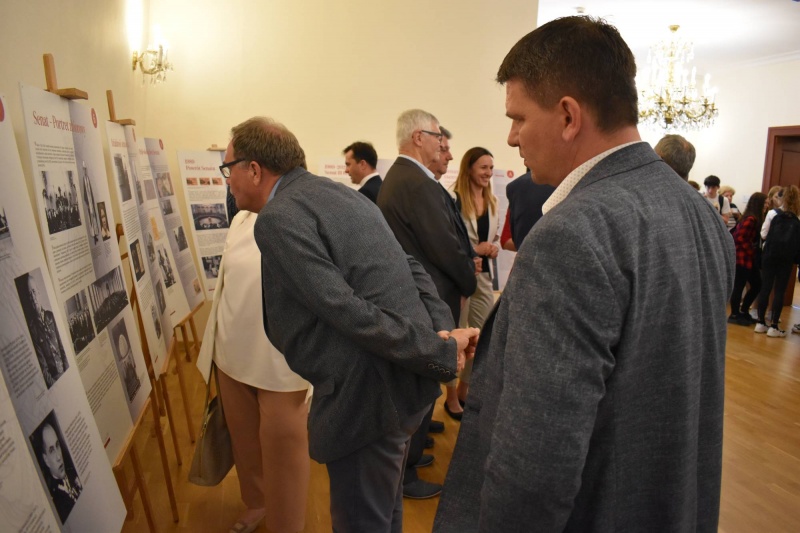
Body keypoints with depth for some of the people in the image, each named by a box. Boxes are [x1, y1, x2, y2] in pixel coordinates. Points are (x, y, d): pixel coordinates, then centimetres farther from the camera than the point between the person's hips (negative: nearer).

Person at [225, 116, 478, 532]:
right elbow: (412, 268, 8)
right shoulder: (339, 194, 13)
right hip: (402, 376, 9)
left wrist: (443, 353, -18)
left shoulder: (277, 218, -14)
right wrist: (444, 332, -2)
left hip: (369, 393, -9)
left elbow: (349, 311, -23)